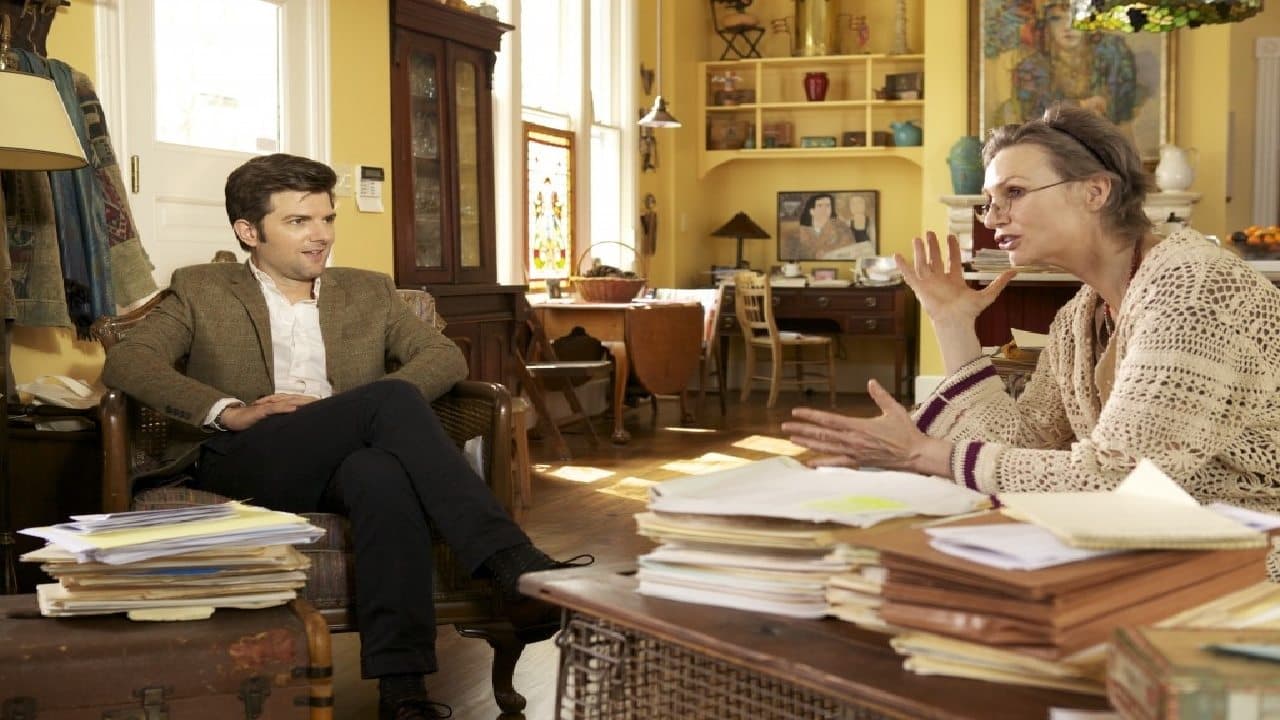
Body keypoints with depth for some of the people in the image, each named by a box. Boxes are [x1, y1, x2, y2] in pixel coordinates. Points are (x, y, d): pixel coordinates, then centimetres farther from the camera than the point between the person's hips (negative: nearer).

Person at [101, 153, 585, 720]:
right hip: (243, 466, -2)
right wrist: (229, 411, -16)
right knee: (390, 398, -31)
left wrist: (342, 412, -10)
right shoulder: (201, 290, 17)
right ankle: (513, 565, -37)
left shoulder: (368, 292, 22)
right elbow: (125, 362, 1)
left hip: (345, 467, 2)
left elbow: (445, 356, 8)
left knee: (382, 471, -39)